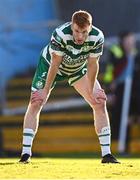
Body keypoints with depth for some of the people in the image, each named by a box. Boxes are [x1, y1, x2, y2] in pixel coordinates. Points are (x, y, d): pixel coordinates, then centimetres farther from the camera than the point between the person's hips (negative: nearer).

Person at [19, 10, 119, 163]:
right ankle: (26, 153, -7)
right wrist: (46, 90, -23)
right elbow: (55, 64, -30)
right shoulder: (60, 34, -39)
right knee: (35, 103, -13)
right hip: (50, 63, -2)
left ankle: (106, 154, -4)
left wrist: (91, 90, -13)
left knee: (99, 102, -8)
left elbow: (92, 64, -19)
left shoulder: (97, 37, -31)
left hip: (78, 68, 3)